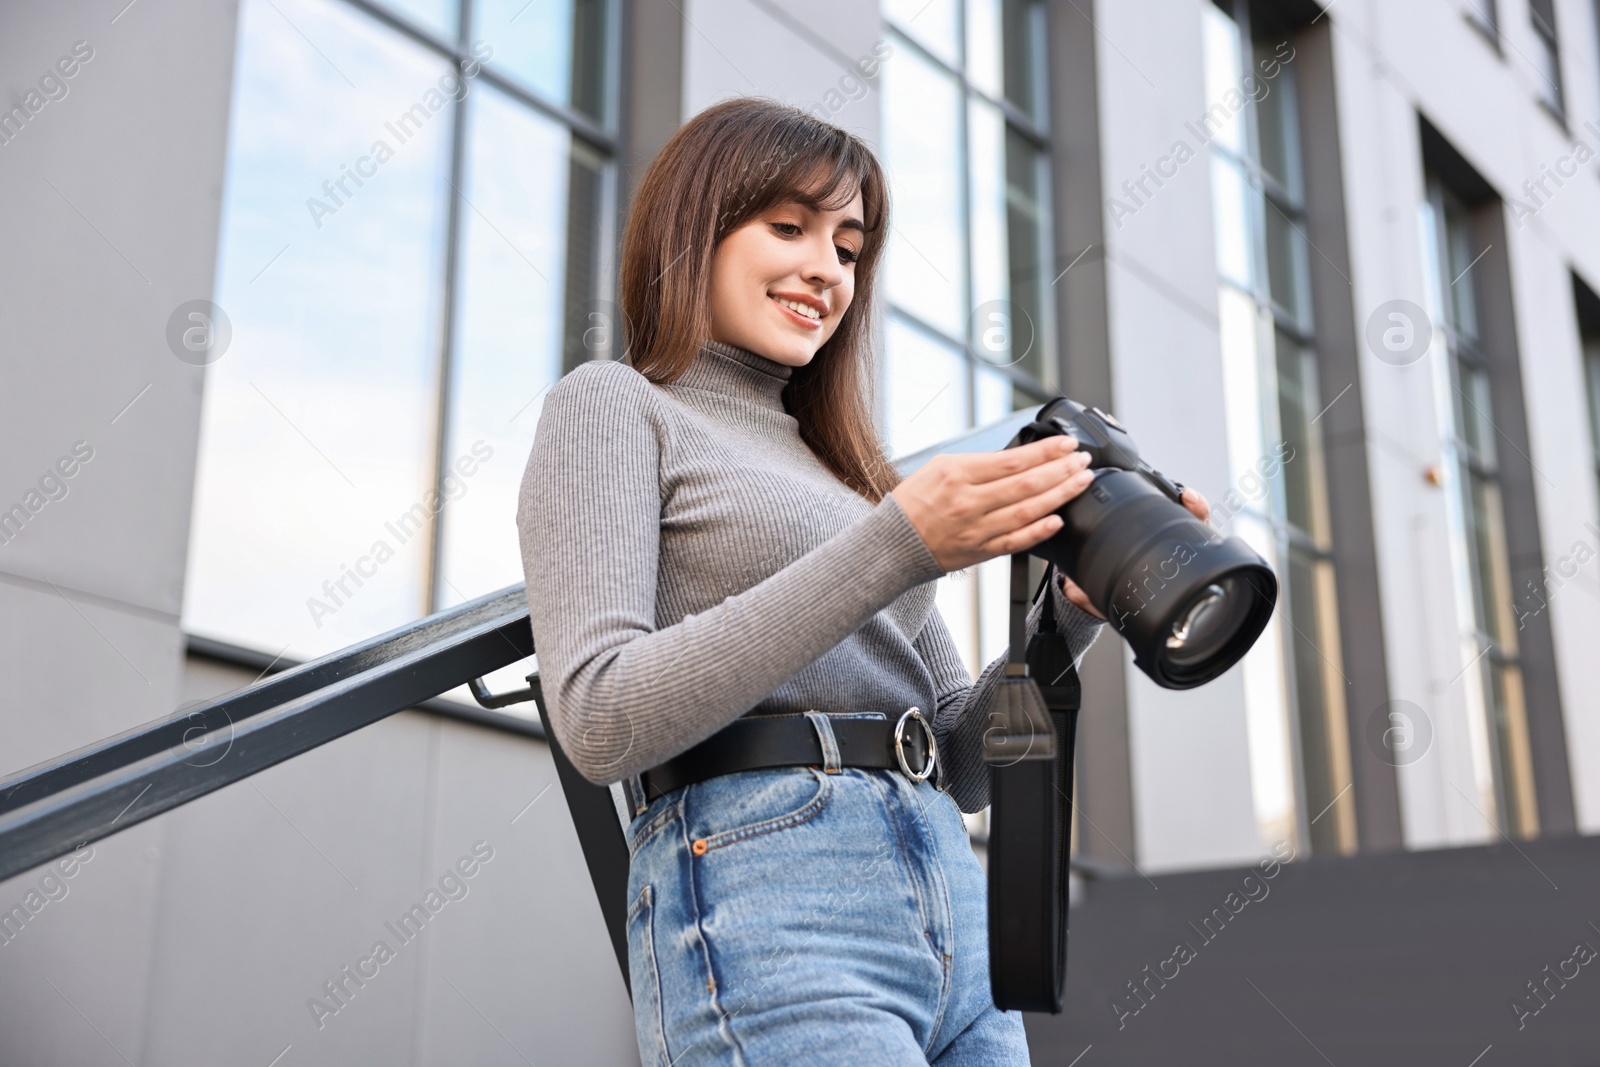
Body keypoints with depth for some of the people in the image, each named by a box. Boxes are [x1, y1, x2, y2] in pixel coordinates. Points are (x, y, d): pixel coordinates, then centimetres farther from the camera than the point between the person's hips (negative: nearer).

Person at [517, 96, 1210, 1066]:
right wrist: (894, 546, -16)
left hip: (955, 908, 7)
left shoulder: (841, 467, 23)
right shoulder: (612, 407, 4)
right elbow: (600, 720, -13)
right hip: (767, 908, -7)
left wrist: (1071, 614, 0)